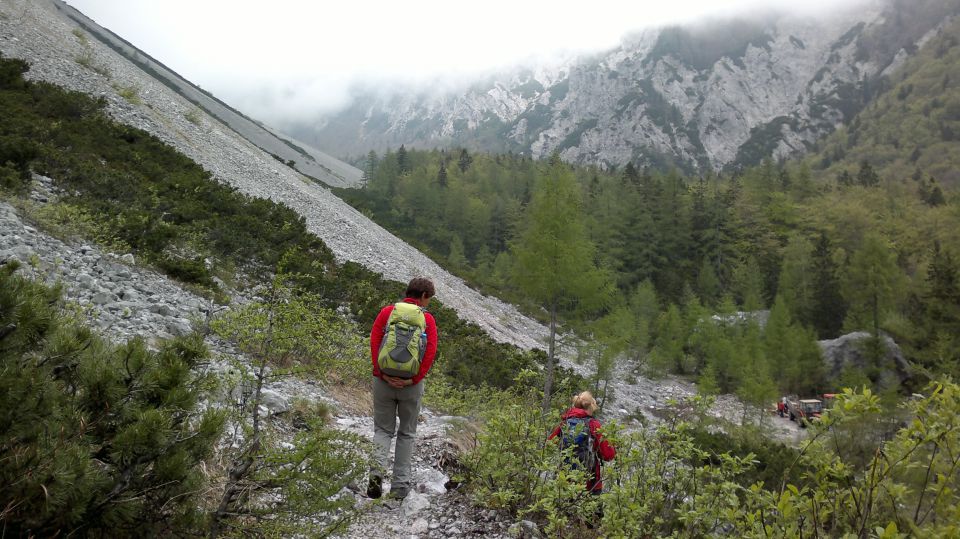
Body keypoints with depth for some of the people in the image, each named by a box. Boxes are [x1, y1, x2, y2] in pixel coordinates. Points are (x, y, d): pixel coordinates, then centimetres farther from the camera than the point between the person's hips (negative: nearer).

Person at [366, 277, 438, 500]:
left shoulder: (387, 311, 4)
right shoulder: (428, 319, 1)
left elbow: (374, 342, -6)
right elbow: (431, 352, -11)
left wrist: (382, 373, -8)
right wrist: (414, 379, -12)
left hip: (384, 380, 1)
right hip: (412, 384, -1)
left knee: (383, 429, 15)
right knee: (407, 433, 14)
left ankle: (378, 468, -9)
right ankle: (400, 485, 15)